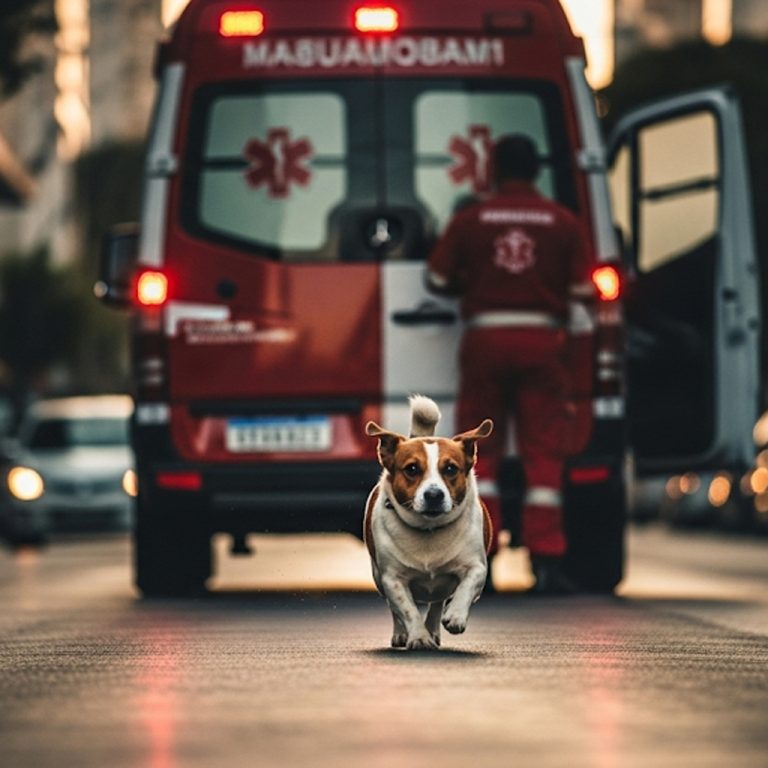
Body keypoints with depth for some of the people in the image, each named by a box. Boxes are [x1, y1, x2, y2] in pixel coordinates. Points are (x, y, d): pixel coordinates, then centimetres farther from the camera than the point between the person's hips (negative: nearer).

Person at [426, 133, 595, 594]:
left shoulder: (470, 220, 1)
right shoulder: (563, 222, 2)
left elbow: (438, 279, 2)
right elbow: (585, 289, 1)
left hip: (486, 338, 0)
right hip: (542, 340, 0)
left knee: (482, 451, 8)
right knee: (543, 452, 1)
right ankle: (547, 560, -5)